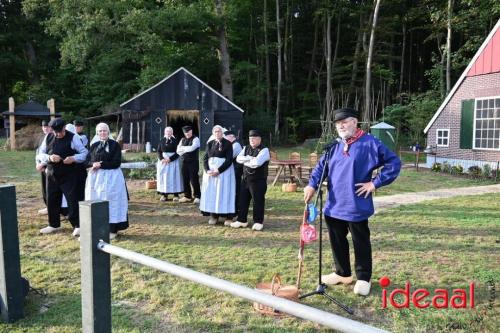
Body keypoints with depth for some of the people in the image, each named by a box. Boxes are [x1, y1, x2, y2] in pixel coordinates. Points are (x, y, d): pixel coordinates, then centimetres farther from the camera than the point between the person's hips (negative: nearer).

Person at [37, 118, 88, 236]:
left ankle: (77, 226, 5)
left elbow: (84, 153, -7)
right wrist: (49, 157, -14)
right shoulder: (48, 137, 5)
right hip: (52, 174, 5)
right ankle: (54, 225, 30)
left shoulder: (73, 138, -9)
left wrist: (73, 158, -25)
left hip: (68, 175, -5)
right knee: (52, 200, 14)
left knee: (72, 200, -4)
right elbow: (41, 154, 8)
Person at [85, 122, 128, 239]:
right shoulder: (94, 146, 13)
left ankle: (112, 230, 2)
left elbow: (116, 163, -10)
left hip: (111, 177, -4)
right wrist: (93, 164, -12)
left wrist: (101, 165, -15)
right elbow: (87, 161, 10)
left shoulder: (115, 145, -1)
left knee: (111, 202, -3)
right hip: (95, 177, 5)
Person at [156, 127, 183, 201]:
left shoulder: (175, 141, -2)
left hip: (173, 161, -3)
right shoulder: (162, 140, 8)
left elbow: (178, 152, -6)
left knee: (173, 177, -3)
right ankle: (164, 194, 8)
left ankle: (176, 195, 1)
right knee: (163, 177, 2)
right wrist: (161, 159, -11)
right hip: (163, 161, 3)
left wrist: (170, 159, -16)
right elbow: (159, 151, 6)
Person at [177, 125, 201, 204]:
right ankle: (187, 196, 18)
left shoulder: (195, 139, -2)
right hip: (184, 162, 6)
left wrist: (183, 148, -5)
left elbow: (192, 148, -18)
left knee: (194, 180, -5)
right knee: (185, 180, 8)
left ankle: (197, 197, 4)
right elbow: (178, 151, 7)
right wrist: (187, 150, -8)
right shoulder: (182, 140, 16)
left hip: (193, 162, -6)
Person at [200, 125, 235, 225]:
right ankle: (213, 215, 12)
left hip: (224, 170, -5)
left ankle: (228, 217, 0)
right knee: (211, 192, 4)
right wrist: (207, 170, -11)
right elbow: (205, 158, 6)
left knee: (224, 192, -4)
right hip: (210, 171, 5)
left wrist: (219, 171, -18)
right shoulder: (210, 144, 10)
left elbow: (229, 160, -11)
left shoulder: (227, 143, -4)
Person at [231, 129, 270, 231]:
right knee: (243, 200, 11)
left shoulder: (264, 150, -9)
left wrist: (245, 161, -10)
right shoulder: (246, 148, 12)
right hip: (245, 179, 6)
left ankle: (258, 222, 14)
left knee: (258, 201, 2)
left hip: (258, 180, -6)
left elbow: (257, 162, -24)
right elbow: (238, 158, -1)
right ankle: (241, 220, 23)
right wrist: (249, 158, -15)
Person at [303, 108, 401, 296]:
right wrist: (312, 185, -4)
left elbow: (394, 163, -10)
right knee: (337, 241, 16)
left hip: (356, 206, -6)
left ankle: (363, 278, 23)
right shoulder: (336, 147, 11)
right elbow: (321, 166, 12)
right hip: (334, 205, 7)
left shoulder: (370, 143, -9)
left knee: (361, 243, 7)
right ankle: (342, 273, 33)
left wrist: (375, 183, -12)